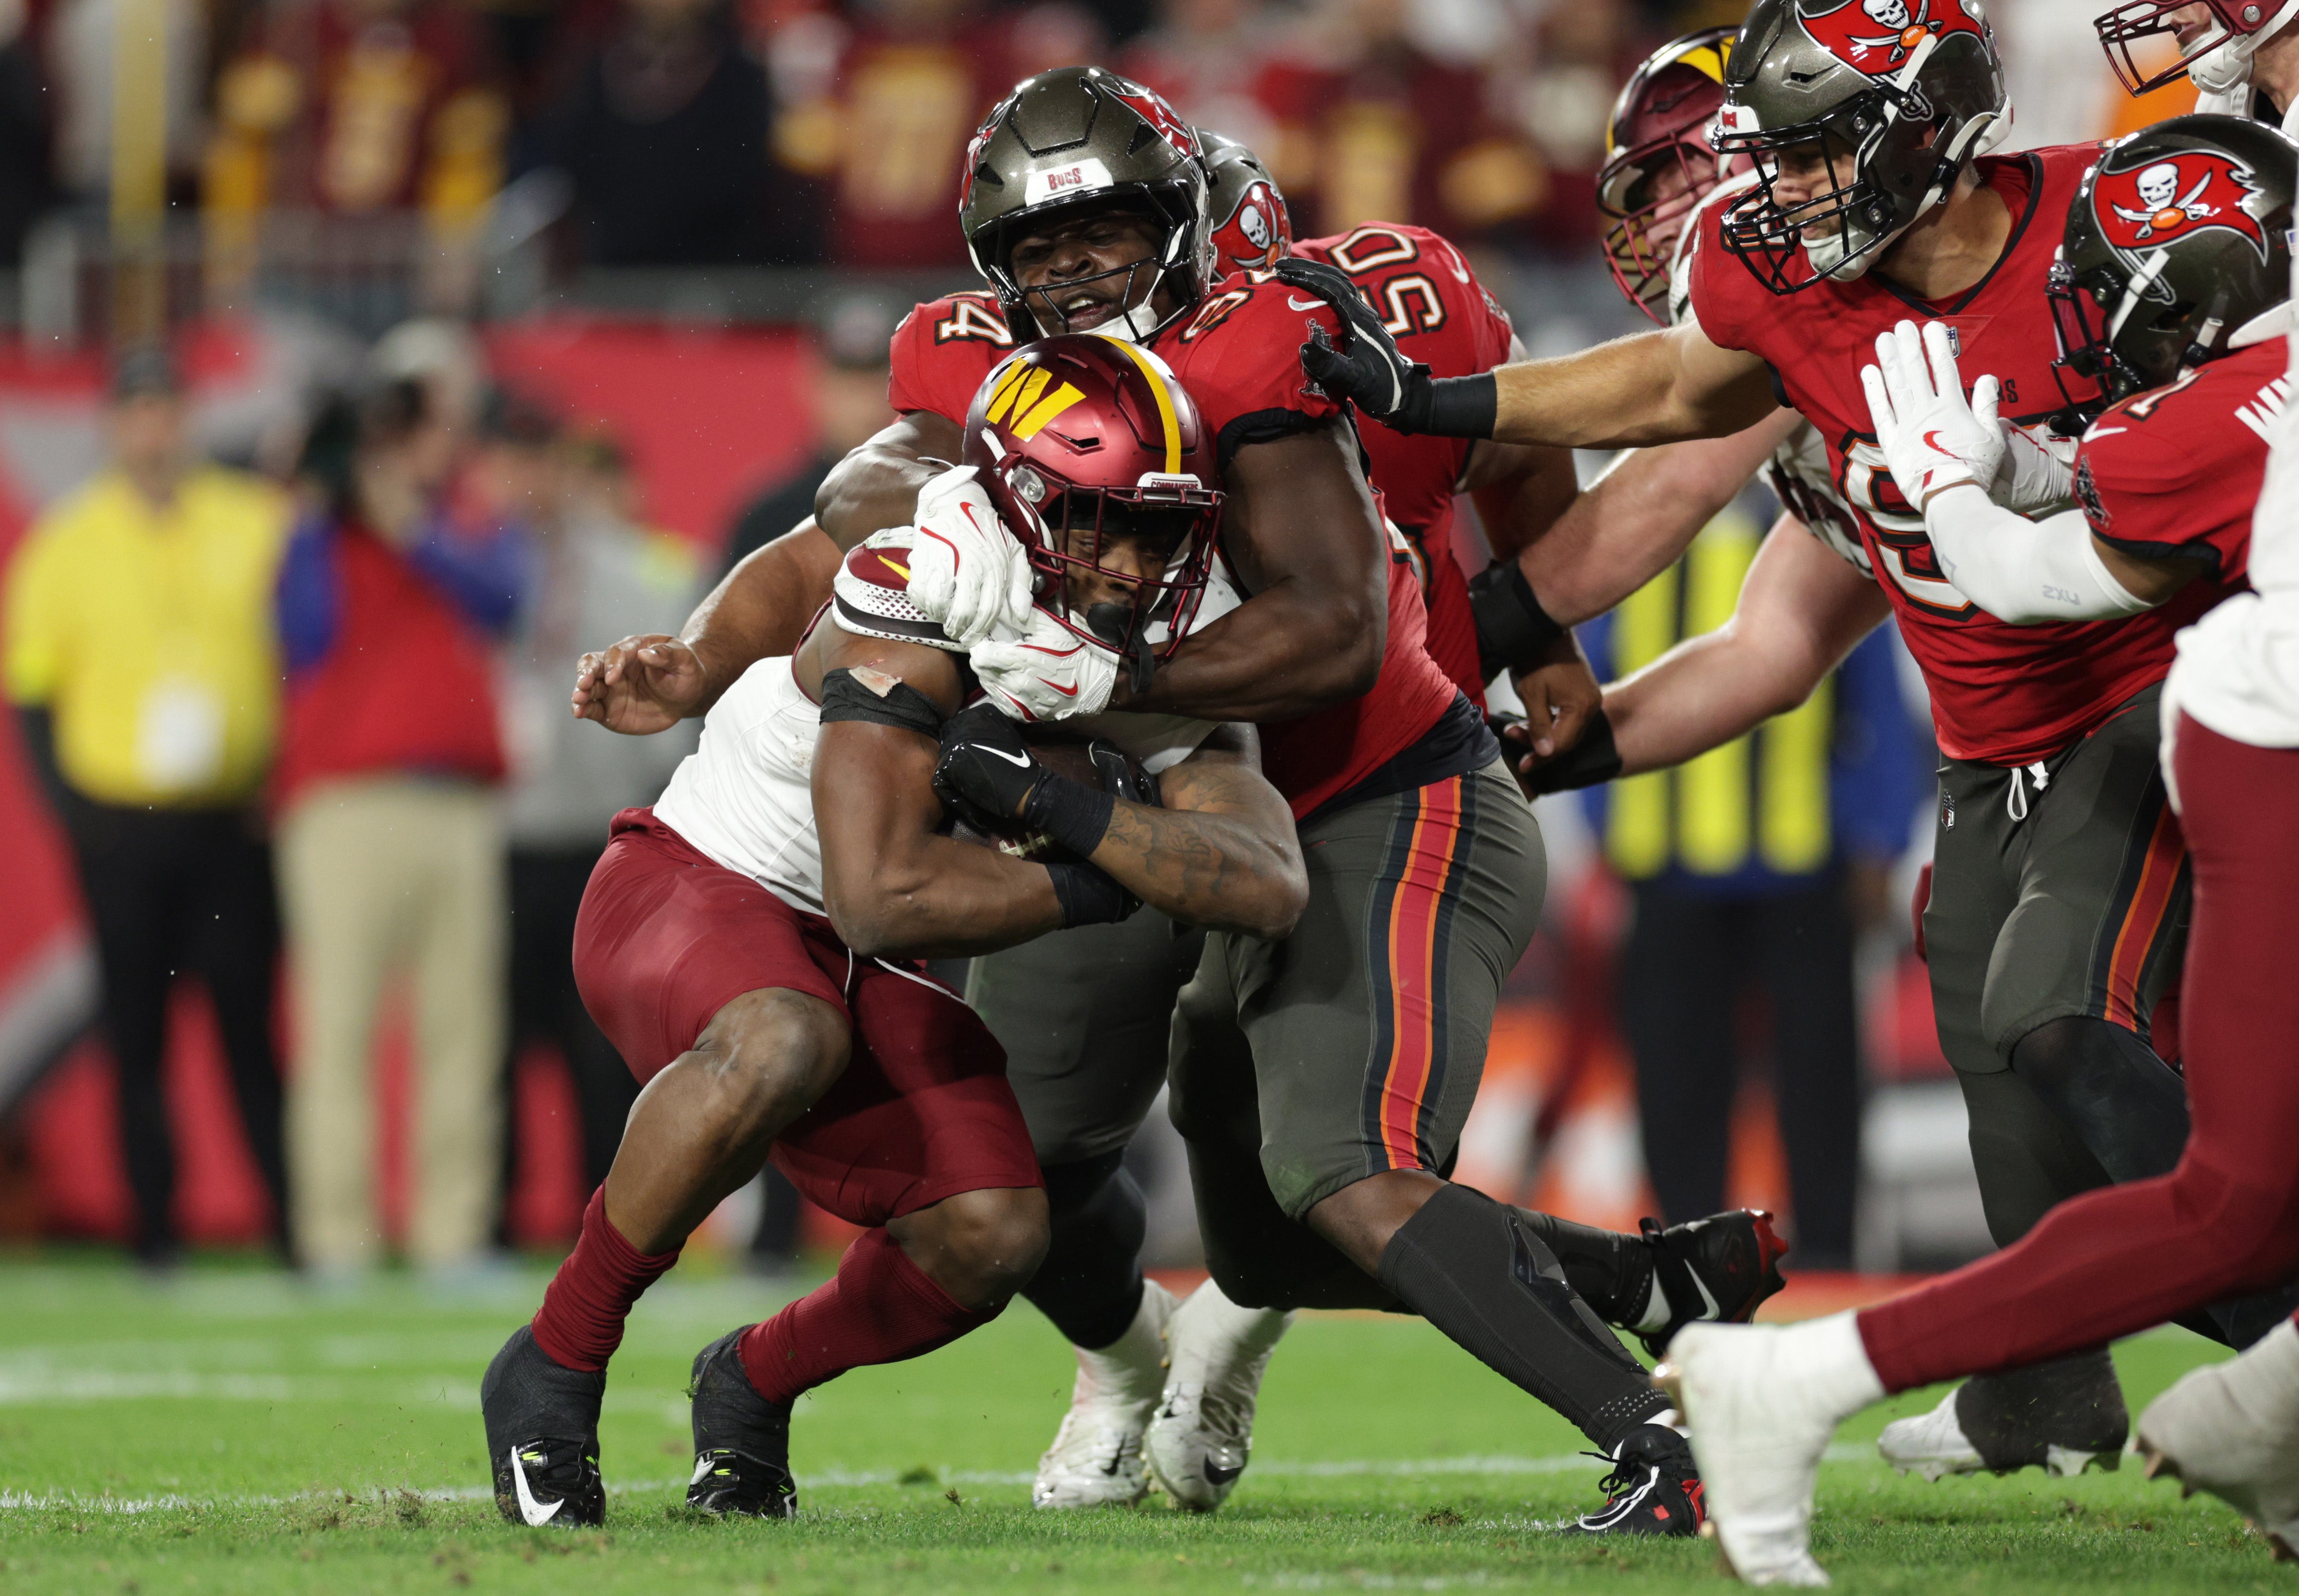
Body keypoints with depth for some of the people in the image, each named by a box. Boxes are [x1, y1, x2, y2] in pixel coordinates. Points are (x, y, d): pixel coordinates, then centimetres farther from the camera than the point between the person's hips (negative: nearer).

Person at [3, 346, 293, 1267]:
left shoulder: (258, 527, 5)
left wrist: (281, 778, -2)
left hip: (234, 820, 0)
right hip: (118, 827, 0)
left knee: (250, 1030, -2)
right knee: (137, 1038, 1)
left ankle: (294, 1221, 1)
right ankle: (156, 1231, 6)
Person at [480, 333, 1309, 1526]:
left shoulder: (1177, 662, -9)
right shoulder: (921, 602, -28)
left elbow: (1270, 888, -25)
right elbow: (885, 896, -34)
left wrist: (1062, 806, -35)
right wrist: (1098, 886, -23)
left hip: (852, 972, 6)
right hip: (688, 889, -6)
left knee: (993, 1238, -12)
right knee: (786, 1046, -39)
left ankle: (752, 1383, 20)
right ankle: (552, 1371, -21)